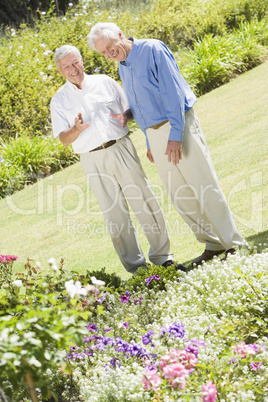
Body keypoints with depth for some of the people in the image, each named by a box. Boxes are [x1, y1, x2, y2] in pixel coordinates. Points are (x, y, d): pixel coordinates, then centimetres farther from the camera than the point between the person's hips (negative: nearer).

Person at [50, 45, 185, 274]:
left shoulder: (105, 83, 9)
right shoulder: (59, 101, 8)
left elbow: (131, 107, 13)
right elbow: (64, 139, 4)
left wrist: (126, 117, -9)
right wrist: (76, 129, -17)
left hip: (121, 149, 0)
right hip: (93, 160, 0)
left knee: (144, 201, -1)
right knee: (115, 214, 0)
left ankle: (162, 256, 8)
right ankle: (135, 264, 7)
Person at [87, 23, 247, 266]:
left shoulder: (152, 50, -9)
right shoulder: (122, 67, 14)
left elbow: (173, 91, -15)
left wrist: (175, 135, -21)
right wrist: (149, 143, 21)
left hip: (178, 126, -7)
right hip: (155, 134, 8)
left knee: (203, 186, -7)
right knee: (179, 194, 6)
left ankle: (232, 244, 0)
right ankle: (213, 244, 16)